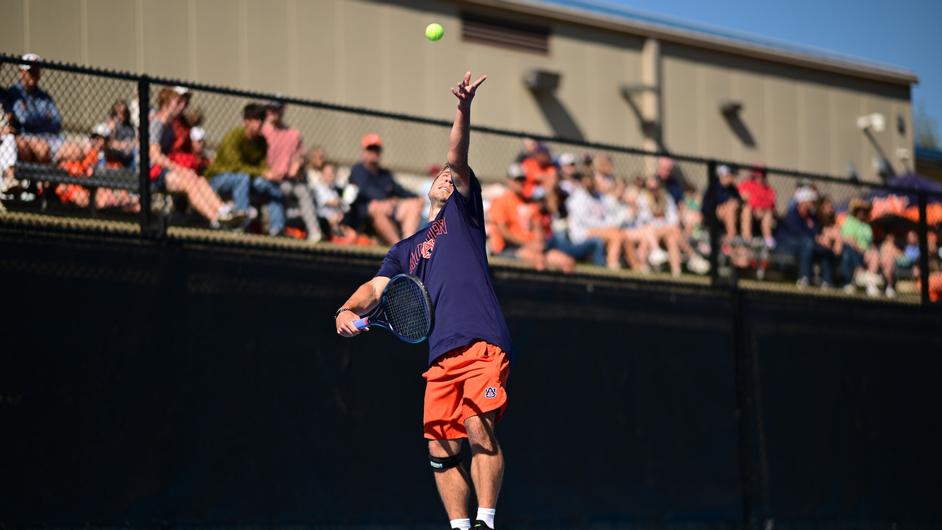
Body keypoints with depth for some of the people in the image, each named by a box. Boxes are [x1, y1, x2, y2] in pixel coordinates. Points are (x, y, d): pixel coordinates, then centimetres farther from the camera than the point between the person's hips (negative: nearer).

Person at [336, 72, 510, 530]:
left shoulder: (463, 214, 18)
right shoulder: (405, 250, 28)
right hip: (441, 356, 5)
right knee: (441, 450, 0)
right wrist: (349, 309, -7)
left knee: (479, 430, -19)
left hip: (482, 343, -5)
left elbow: (458, 160, 4)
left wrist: (463, 110, -10)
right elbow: (376, 288, 14)